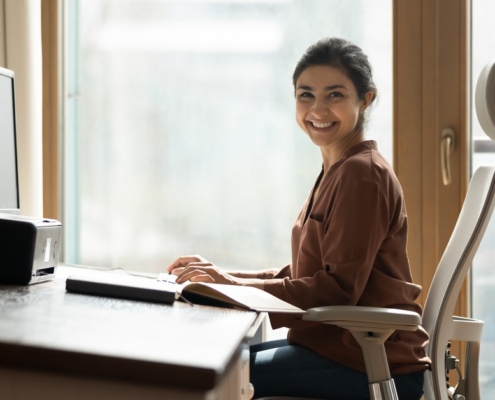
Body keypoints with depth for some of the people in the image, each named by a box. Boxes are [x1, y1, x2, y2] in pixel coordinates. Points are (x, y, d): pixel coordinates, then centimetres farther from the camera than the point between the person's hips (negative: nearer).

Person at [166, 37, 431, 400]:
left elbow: (339, 288, -20)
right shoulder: (338, 171, 16)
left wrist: (234, 284, -18)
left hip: (370, 365, -9)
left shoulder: (362, 173, -14)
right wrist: (223, 276, 4)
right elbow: (304, 276, 15)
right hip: (335, 344, 10)